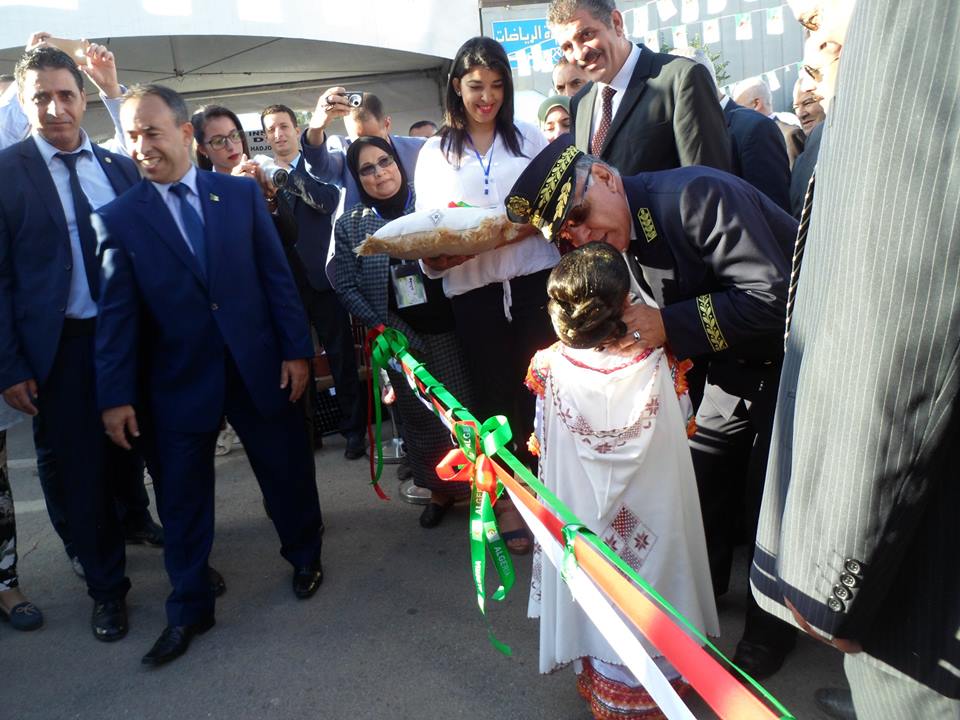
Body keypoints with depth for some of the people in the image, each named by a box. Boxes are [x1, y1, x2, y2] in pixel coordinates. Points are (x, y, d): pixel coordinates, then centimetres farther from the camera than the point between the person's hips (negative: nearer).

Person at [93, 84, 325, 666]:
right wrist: (115, 395, -5)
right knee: (183, 496, 10)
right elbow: (117, 312, -2)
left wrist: (297, 349, -3)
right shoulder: (118, 217, 0)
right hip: (178, 380, 0)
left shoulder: (243, 193, 2)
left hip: (258, 366, 1)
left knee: (287, 470, 13)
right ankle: (189, 608, 28)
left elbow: (277, 276, 1)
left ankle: (306, 555, 41)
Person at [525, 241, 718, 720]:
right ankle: (664, 672, 40)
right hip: (654, 513, 0)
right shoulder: (655, 363, -17)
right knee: (654, 573, 21)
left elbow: (544, 443, -5)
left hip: (585, 511, 0)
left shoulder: (551, 370, -18)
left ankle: (602, 681, 36)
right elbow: (684, 420, 1)